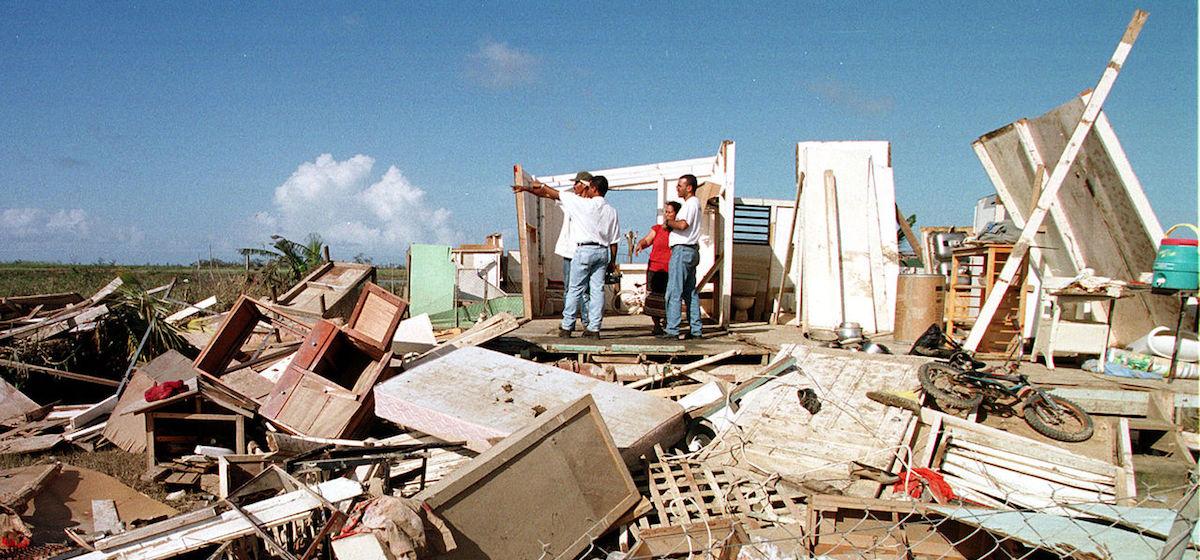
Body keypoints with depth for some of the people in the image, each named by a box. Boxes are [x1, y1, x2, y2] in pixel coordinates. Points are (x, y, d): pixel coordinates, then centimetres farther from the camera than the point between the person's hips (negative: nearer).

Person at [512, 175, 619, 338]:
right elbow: (614, 240, 11)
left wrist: (542, 185, 18)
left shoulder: (584, 203, -7)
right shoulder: (611, 211, 9)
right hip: (604, 251, 5)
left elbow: (555, 195, 2)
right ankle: (594, 328, 3)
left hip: (585, 250, -5)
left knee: (575, 289, 0)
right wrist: (612, 261, 19)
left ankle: (566, 327, 3)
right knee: (597, 289, 4)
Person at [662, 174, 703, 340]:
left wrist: (668, 222, -11)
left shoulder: (690, 203, -12)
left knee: (674, 292, -9)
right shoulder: (695, 202, 20)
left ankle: (672, 330, -9)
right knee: (691, 292, 11)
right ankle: (695, 330, 13)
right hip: (692, 251, 10)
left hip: (682, 250, -10)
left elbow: (683, 225, -27)